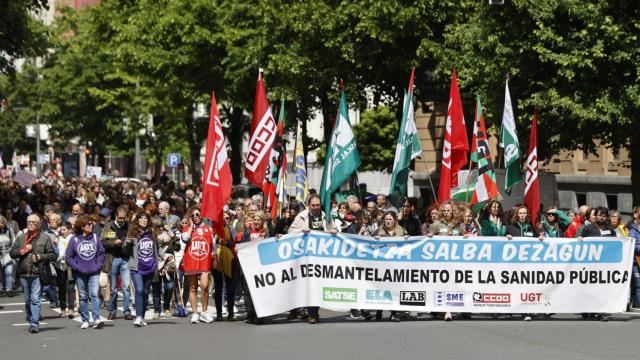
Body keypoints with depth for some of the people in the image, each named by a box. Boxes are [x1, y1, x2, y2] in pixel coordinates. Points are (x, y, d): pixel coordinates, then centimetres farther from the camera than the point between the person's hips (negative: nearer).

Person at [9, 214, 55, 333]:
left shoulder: (45, 238, 4)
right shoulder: (20, 238, 14)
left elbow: (52, 255, 3)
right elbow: (12, 253, 11)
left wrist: (40, 257, -11)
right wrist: (23, 250, -5)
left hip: (38, 274, -4)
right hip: (24, 274, 4)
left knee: (36, 300, -12)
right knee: (27, 300, 11)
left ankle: (35, 324, -13)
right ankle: (31, 321, 22)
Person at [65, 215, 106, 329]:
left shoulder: (95, 238, 4)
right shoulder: (74, 240, -2)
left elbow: (101, 253, 9)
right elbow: (68, 257, 0)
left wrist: (98, 265, -3)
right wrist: (77, 267, -8)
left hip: (94, 273, 0)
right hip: (80, 274, 0)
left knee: (94, 294, -13)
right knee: (83, 297, 7)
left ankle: (97, 319, -19)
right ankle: (85, 320, 14)